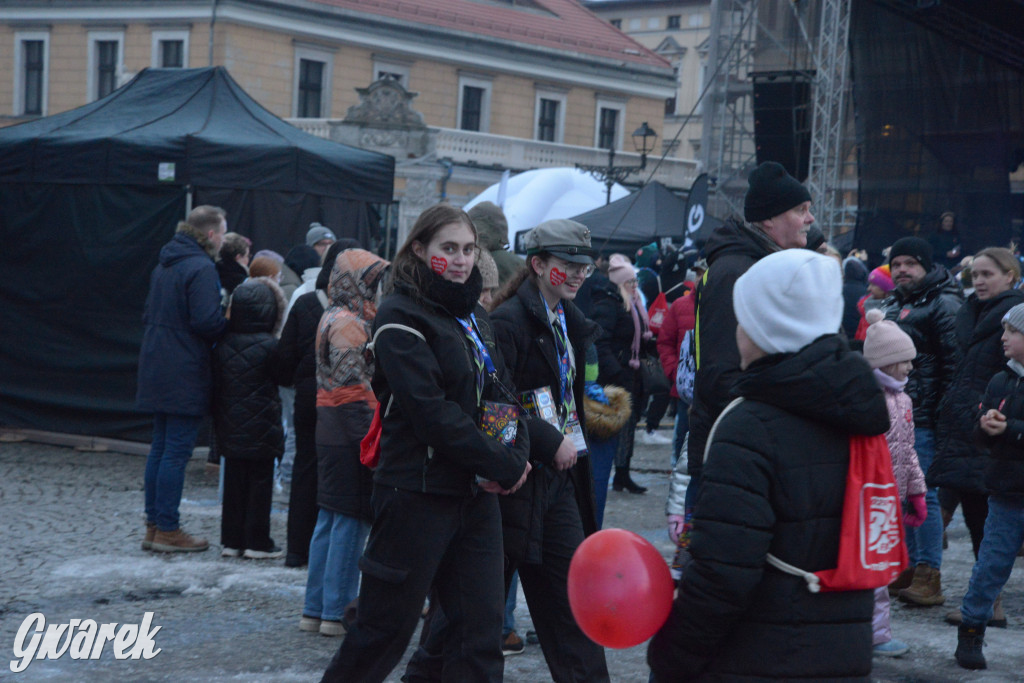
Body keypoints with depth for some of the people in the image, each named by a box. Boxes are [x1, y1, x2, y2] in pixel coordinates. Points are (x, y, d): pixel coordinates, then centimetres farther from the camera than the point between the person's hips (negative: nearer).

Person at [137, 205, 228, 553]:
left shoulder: (165, 265, 14)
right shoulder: (201, 269, -16)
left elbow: (148, 314, 19)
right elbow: (206, 321, -23)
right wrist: (232, 325, -6)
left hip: (157, 367, 9)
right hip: (186, 376, -9)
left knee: (160, 447, 14)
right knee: (177, 452, -3)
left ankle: (154, 525, 19)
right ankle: (167, 530, 1)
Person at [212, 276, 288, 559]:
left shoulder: (223, 345, 0)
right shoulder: (269, 346, -15)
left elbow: (216, 386, 7)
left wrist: (219, 423, 15)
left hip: (230, 430, 5)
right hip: (260, 430, -5)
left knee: (234, 483, 12)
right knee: (260, 483, 4)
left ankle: (231, 539, 16)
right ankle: (257, 542, 7)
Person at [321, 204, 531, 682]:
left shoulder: (474, 315, 14)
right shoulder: (402, 316, -11)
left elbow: (501, 395, 13)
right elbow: (432, 413, -19)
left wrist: (516, 455, -7)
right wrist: (503, 466, -16)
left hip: (477, 494, 7)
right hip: (417, 494, -7)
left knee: (481, 632, 5)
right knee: (384, 628, 3)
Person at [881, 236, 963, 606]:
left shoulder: (944, 305, -8)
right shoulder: (891, 305, 19)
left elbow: (954, 363, -15)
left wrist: (945, 411, -19)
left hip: (922, 418, -9)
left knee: (922, 493, -8)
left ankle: (929, 576, -3)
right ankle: (909, 567, 21)